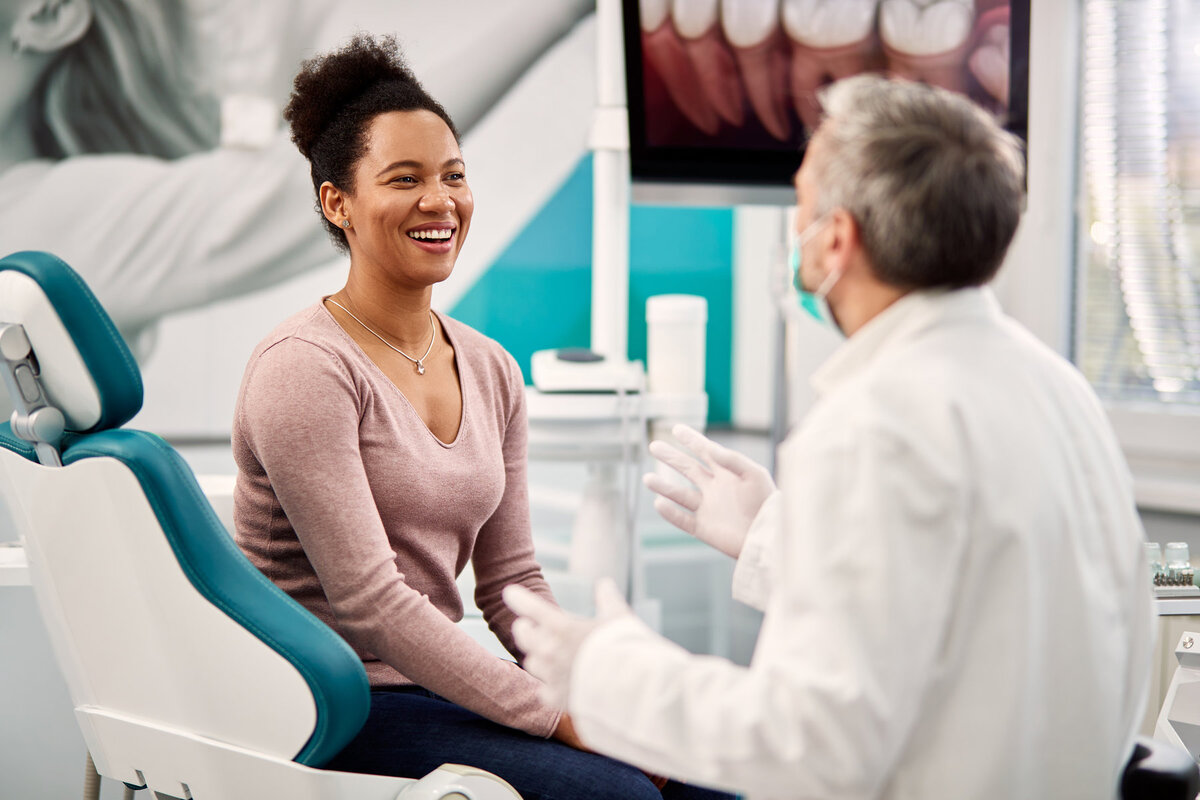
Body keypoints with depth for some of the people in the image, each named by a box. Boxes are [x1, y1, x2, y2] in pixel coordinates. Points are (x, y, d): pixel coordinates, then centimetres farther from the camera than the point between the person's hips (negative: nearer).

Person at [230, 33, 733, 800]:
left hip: (438, 684, 7)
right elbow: (369, 601, -19)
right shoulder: (304, 369, -13)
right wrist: (561, 719, -20)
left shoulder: (492, 371, 10)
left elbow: (512, 580, 12)